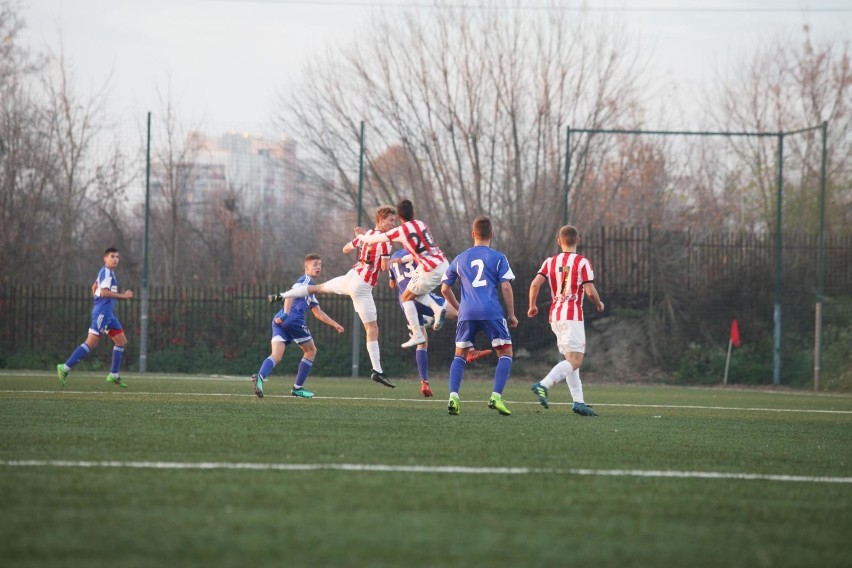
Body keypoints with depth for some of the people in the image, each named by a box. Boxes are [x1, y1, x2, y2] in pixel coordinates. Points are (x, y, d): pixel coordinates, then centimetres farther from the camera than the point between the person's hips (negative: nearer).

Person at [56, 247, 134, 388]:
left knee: (122, 341, 10)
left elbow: (94, 288, 29)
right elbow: (104, 292, -23)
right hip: (102, 313, -10)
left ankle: (114, 375, 14)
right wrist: (123, 296, -17)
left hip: (109, 314, 10)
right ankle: (65, 368, -12)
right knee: (91, 343, -13)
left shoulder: (107, 272, 18)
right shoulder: (106, 272, -12)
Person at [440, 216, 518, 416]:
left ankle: (453, 397, -2)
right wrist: (511, 314, 6)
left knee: (460, 355, 15)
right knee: (506, 353, 7)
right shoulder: (498, 258, 5)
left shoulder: (459, 259, 14)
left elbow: (445, 289, 16)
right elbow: (506, 287, -2)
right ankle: (496, 397, -9)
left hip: (467, 313, 3)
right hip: (492, 313, -3)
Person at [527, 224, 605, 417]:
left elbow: (535, 284, -3)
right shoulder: (582, 262, -6)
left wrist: (532, 306, 11)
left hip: (555, 316, 6)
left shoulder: (550, 262, 7)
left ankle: (578, 401, 6)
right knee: (575, 361, -10)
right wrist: (599, 304, 10)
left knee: (571, 359, 13)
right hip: (572, 316, -6)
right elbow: (590, 291, -10)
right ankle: (543, 385, -29)